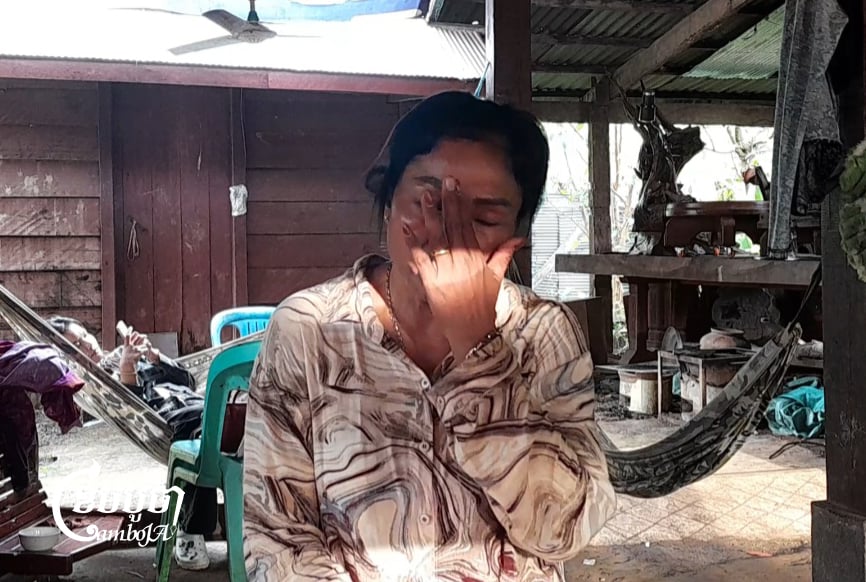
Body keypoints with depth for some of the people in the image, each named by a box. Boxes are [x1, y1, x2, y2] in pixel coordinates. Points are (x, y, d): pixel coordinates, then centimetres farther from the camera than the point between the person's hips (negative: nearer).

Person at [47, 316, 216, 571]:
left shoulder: (125, 353, 30)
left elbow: (187, 380, 22)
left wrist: (152, 354, 9)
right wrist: (126, 364, -15)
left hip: (198, 405, 5)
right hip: (167, 422, -5)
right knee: (201, 434, -39)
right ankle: (190, 534, -26)